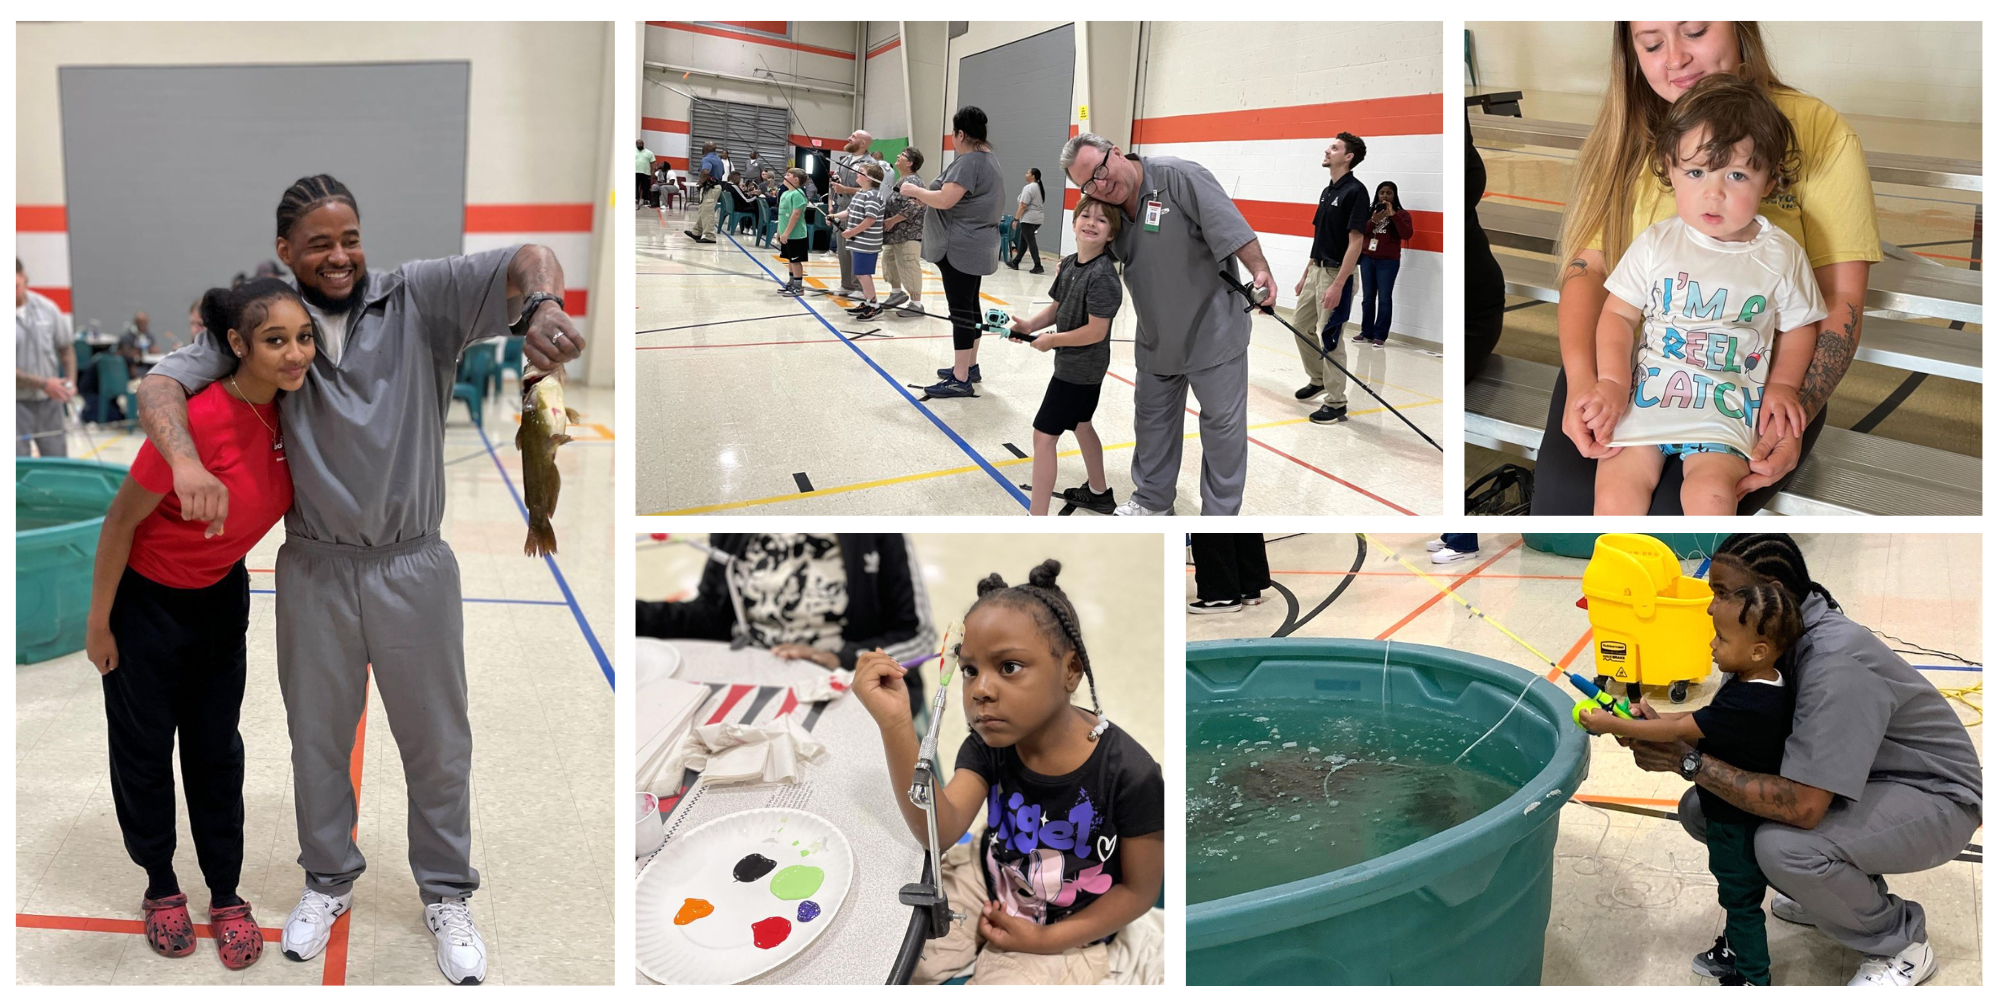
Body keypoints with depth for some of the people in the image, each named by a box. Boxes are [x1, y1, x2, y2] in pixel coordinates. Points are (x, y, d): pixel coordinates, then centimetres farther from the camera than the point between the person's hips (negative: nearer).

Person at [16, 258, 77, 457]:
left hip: (49, 403, 3)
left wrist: (70, 382, -2)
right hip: (17, 404, -3)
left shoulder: (46, 308, 2)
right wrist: (43, 383, -18)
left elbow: (66, 349, 13)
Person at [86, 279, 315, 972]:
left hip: (222, 596, 5)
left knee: (217, 751, 15)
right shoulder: (198, 417, -32)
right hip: (146, 599, -5)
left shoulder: (287, 411, -14)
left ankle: (226, 898, 29)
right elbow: (120, 520, -20)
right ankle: (161, 888, 34)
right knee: (145, 752, 13)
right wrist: (99, 623, -12)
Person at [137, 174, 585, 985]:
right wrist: (186, 461, -30)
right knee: (317, 735, 18)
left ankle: (446, 894, 30)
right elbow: (162, 385, -8)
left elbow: (528, 260, -17)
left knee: (437, 740, 11)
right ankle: (329, 879, 40)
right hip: (314, 571, 2)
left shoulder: (418, 298, -6)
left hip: (414, 567, -1)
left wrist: (543, 307, -42)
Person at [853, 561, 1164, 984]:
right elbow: (940, 831, -31)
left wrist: (1044, 941, -18)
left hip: (1063, 929, -4)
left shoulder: (1130, 775, -29)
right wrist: (895, 723, -42)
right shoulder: (988, 745, -15)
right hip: (985, 883, 4)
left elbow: (1139, 891, -16)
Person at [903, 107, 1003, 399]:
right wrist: (926, 197, 15)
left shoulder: (968, 161, -17)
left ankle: (960, 380, -8)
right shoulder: (988, 159, 16)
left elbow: (946, 200, -24)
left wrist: (915, 191, -8)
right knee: (970, 306, 16)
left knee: (961, 309, -9)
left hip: (960, 248, -11)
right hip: (975, 246, 11)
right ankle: (969, 365, 26)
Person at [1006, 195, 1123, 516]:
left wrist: (1052, 340, -16)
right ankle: (1099, 492, 46)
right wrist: (1030, 324, -10)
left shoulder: (1102, 276, -27)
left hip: (1080, 367, -9)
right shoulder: (1069, 264, -1)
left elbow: (1096, 332, -27)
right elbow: (1056, 308, 9)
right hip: (1085, 366, 9)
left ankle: (1036, 520, -1)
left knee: (1044, 435, -7)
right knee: (1081, 424, 26)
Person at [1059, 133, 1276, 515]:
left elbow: (1231, 227, -25)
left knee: (1222, 423, 3)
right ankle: (1153, 500, 36)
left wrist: (1260, 271, -35)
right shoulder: (1109, 208, 0)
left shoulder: (1180, 177, -21)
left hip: (1212, 330, -6)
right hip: (1156, 338, 7)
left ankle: (1220, 516, 14)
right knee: (1153, 419, 18)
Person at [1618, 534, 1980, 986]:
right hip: (1857, 781, 8)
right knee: (1700, 808, -3)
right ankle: (1833, 894, 17)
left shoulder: (1835, 663, -33)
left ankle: (1901, 944, -5)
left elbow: (1801, 807, -38)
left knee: (1784, 844, -34)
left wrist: (1689, 760, -33)